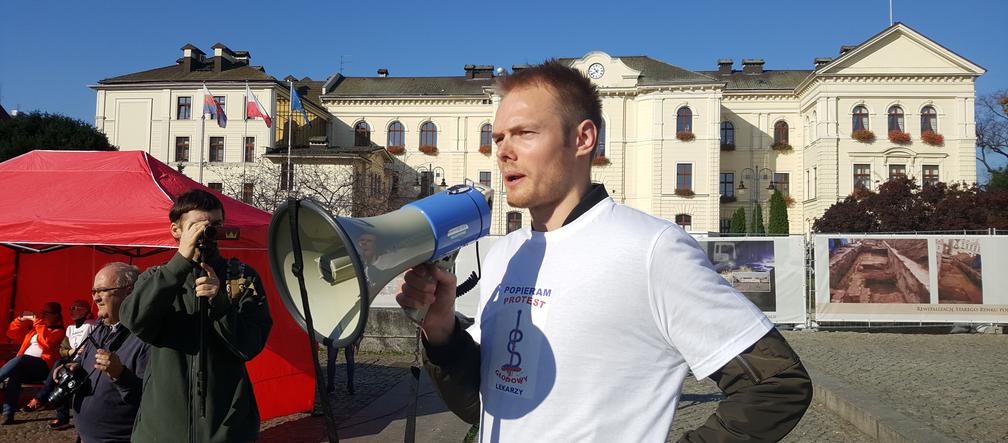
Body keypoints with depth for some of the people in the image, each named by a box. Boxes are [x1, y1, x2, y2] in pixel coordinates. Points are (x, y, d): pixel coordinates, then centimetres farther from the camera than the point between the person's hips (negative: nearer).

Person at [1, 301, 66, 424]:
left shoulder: (59, 331, 8)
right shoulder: (33, 327, 28)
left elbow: (46, 341, -12)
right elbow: (12, 334, 28)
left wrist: (36, 322, -7)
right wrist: (21, 319, 12)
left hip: (43, 366, -5)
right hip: (24, 367, 5)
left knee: (21, 359, -35)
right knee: (15, 374, -31)